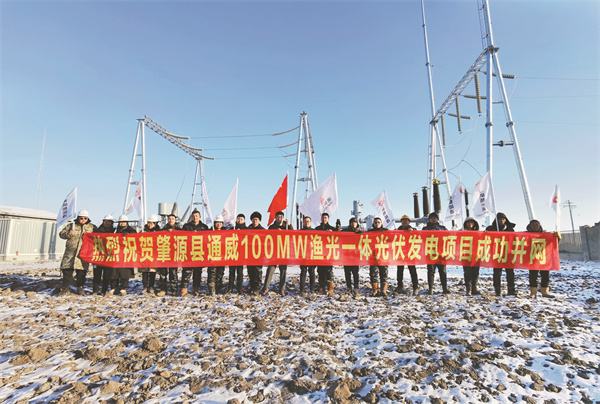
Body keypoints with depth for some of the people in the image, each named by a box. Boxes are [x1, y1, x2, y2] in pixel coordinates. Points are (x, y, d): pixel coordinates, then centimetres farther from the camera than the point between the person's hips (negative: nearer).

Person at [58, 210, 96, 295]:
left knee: (82, 271, 2)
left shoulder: (92, 227, 11)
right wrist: (68, 234, -10)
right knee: (67, 270, 0)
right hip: (70, 252, 0)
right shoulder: (71, 225, 10)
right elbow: (61, 234, 10)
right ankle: (65, 288, 15)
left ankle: (80, 288, 16)